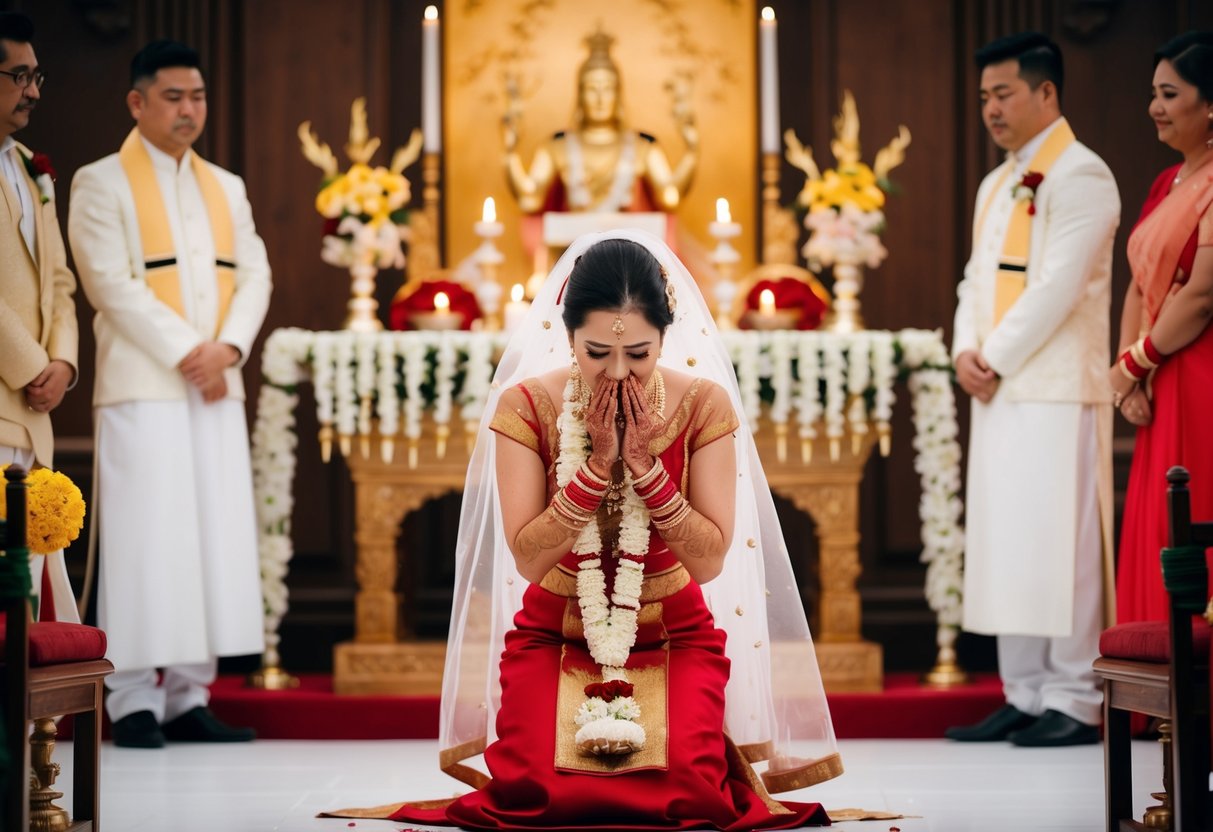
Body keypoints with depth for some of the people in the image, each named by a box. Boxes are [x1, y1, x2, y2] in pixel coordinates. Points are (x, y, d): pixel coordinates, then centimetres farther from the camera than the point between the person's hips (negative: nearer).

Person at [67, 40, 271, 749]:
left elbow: (254, 276, 9)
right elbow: (113, 283, -10)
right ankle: (134, 700, -2)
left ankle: (191, 696, 8)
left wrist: (228, 347, -9)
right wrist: (185, 354, -15)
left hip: (217, 389, 6)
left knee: (216, 538, 3)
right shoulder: (102, 184, 0)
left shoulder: (226, 188, 17)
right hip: (142, 389, -5)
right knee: (146, 540, -7)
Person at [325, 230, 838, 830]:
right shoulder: (526, 404, -10)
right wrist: (598, 465, -23)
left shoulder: (705, 404, -10)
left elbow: (710, 562, -13)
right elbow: (527, 557, -15)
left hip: (673, 636, 0)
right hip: (554, 634, 0)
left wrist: (645, 465, -22)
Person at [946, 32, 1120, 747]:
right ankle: (1024, 696, 14)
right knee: (1005, 547, 8)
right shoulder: (997, 186, 20)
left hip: (1058, 392, -8)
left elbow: (1058, 286, -15)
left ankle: (1075, 702, -3)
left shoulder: (1081, 177, -7)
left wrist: (997, 359, -12)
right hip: (999, 392, 8)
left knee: (1058, 545, -8)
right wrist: (967, 351, 0)